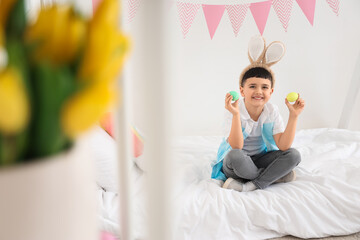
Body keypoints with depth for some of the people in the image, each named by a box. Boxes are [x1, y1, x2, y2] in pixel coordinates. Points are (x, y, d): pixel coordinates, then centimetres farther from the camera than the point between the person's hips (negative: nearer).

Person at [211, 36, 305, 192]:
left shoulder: (272, 111, -7)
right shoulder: (235, 111, -17)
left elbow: (283, 146, -15)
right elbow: (236, 147, -29)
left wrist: (293, 116, -23)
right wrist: (235, 115, -39)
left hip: (260, 160, 4)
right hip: (234, 165, -3)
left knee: (294, 155, -19)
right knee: (235, 156, -38)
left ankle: (251, 185, -23)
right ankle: (274, 175, -12)